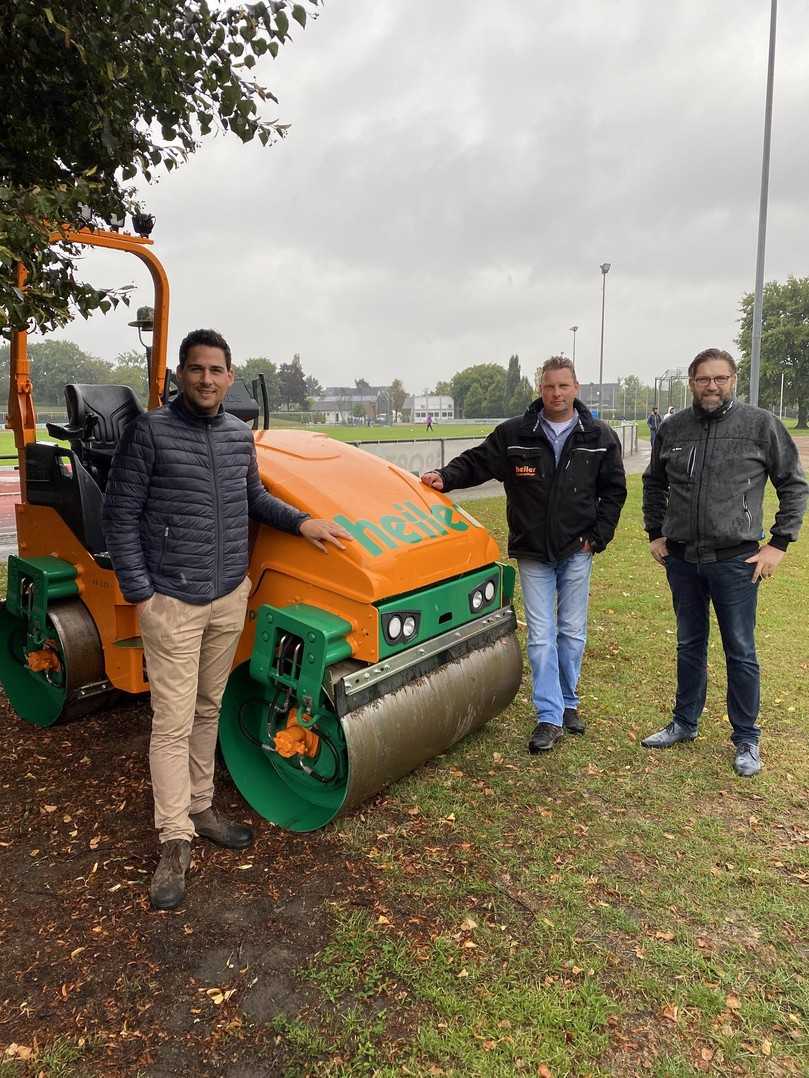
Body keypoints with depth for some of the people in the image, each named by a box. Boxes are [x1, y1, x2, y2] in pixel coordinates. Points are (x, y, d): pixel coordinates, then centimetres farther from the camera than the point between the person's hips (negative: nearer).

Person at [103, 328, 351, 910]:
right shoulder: (150, 432, -9)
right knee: (174, 723, 0)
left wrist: (301, 521, 3)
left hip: (230, 598, 5)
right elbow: (121, 514, -7)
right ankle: (176, 842, 12)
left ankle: (200, 808, 32)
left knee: (208, 710, 16)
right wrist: (139, 592, -11)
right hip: (172, 600, -5)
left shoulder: (239, 435, 6)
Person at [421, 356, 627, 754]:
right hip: (532, 553, -1)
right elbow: (476, 461, 3)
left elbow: (614, 489, 6)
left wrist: (597, 536, -2)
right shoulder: (513, 434, -4)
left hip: (576, 551, 1)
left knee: (572, 632, 11)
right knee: (541, 636, 0)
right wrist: (446, 476, -16)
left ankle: (568, 702, 30)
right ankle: (550, 717, 8)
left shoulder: (600, 437, -1)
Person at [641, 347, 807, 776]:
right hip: (682, 559, 3)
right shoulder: (672, 429, 4)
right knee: (689, 646, 16)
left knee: (741, 653, 6)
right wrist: (655, 534, 12)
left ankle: (746, 740, 21)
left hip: (735, 560, -3)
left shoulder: (761, 424, -6)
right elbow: (654, 484, 18)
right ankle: (685, 723, 32)